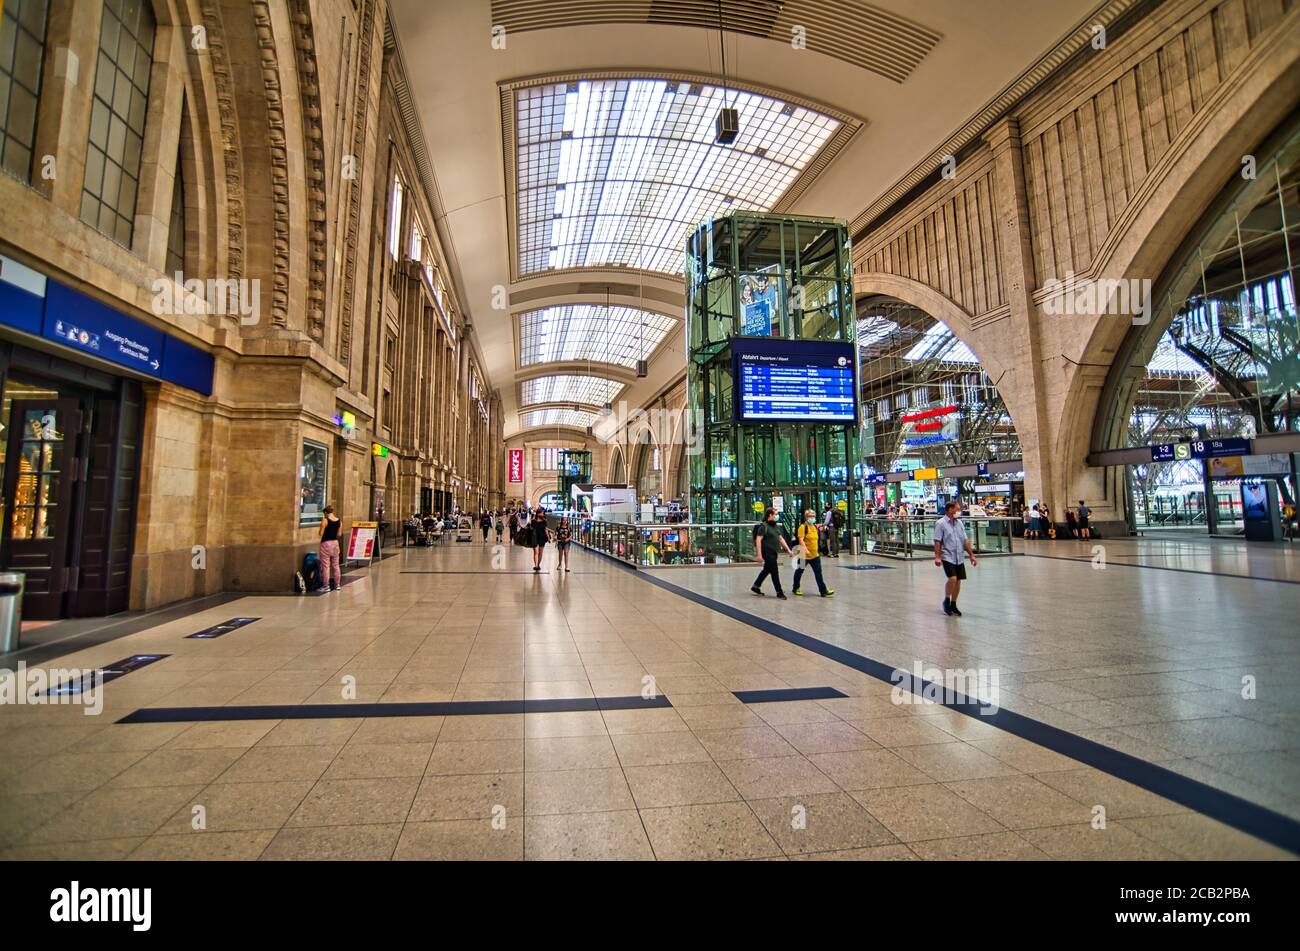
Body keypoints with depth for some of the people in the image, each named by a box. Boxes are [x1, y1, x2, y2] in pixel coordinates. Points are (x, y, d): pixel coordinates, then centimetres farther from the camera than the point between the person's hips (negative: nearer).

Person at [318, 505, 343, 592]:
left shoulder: (325, 520, -12)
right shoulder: (339, 521, 2)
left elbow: (321, 533, -10)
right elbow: (339, 534, 7)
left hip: (326, 543, -5)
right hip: (335, 543, 5)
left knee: (325, 566, 2)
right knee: (335, 565, 13)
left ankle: (326, 585, 4)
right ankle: (337, 584, 19)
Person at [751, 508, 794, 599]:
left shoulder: (776, 526, 14)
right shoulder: (764, 526, -13)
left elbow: (781, 539, 20)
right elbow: (758, 540, -17)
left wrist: (788, 550, 15)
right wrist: (759, 554, -23)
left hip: (774, 552, 9)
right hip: (767, 552, -9)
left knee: (766, 570, 17)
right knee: (775, 572, -4)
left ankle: (755, 586, 30)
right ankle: (779, 592, 5)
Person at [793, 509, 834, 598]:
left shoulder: (815, 527, 11)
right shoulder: (803, 527, -13)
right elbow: (801, 540, -21)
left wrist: (818, 550, 22)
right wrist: (806, 550, -30)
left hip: (815, 555, 6)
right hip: (804, 555, -6)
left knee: (818, 573, 1)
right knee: (799, 572, 10)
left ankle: (823, 591, 2)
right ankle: (795, 589, 25)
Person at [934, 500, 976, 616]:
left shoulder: (959, 523, 11)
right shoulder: (940, 524, -7)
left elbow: (965, 541, 15)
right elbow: (937, 541, -10)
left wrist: (971, 554, 12)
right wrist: (937, 557, -16)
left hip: (959, 558, 6)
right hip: (947, 557, -6)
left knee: (958, 581, 6)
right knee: (952, 579, -18)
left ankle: (953, 605, 20)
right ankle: (946, 601, 3)